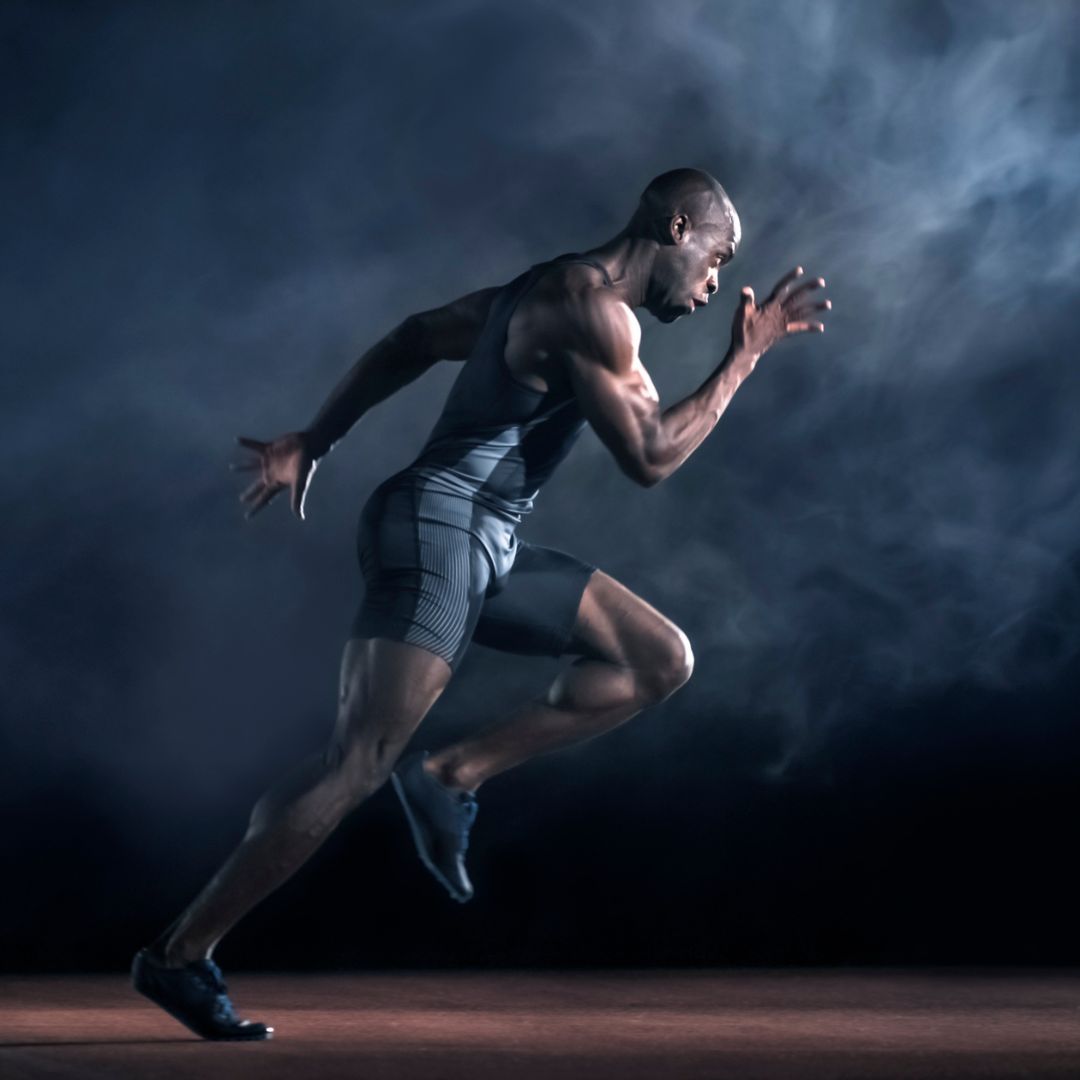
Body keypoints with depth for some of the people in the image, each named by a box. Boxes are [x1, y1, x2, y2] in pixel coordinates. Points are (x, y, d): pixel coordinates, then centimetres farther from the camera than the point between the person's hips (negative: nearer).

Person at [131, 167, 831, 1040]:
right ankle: (180, 956, -12)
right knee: (361, 763, -16)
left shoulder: (551, 292, 20)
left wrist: (312, 444, 25)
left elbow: (415, 339, 25)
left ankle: (453, 775, 3)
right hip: (438, 533, -10)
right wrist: (747, 355, -6)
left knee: (661, 660, 7)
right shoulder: (595, 308, -11)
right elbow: (650, 457, -15)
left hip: (484, 550, 10)